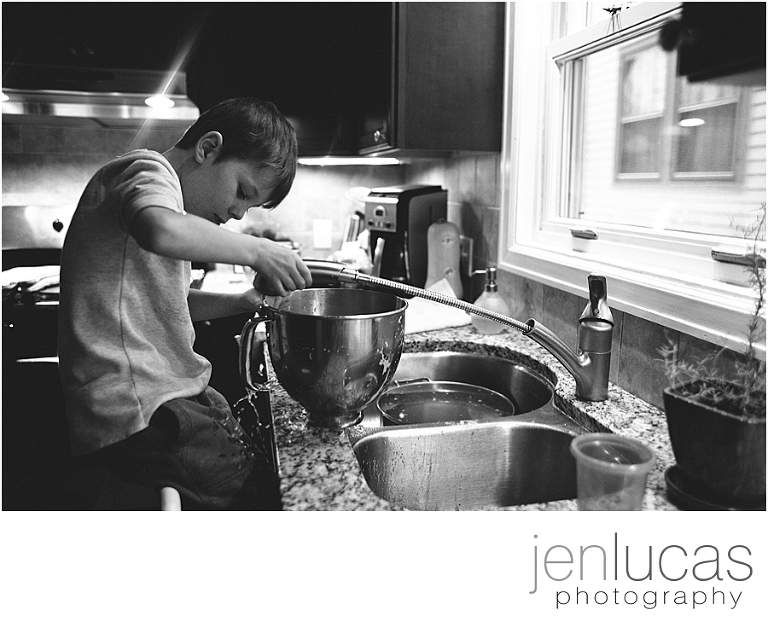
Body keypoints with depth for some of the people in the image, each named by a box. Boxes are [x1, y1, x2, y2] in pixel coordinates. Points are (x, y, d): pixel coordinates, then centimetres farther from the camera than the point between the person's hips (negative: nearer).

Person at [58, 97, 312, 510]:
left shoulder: (162, 186, 21)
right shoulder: (148, 169, -9)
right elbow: (163, 232, -35)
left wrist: (243, 303, 11)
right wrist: (255, 250, -23)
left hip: (166, 395, 10)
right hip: (138, 415, -10)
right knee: (266, 494, -12)